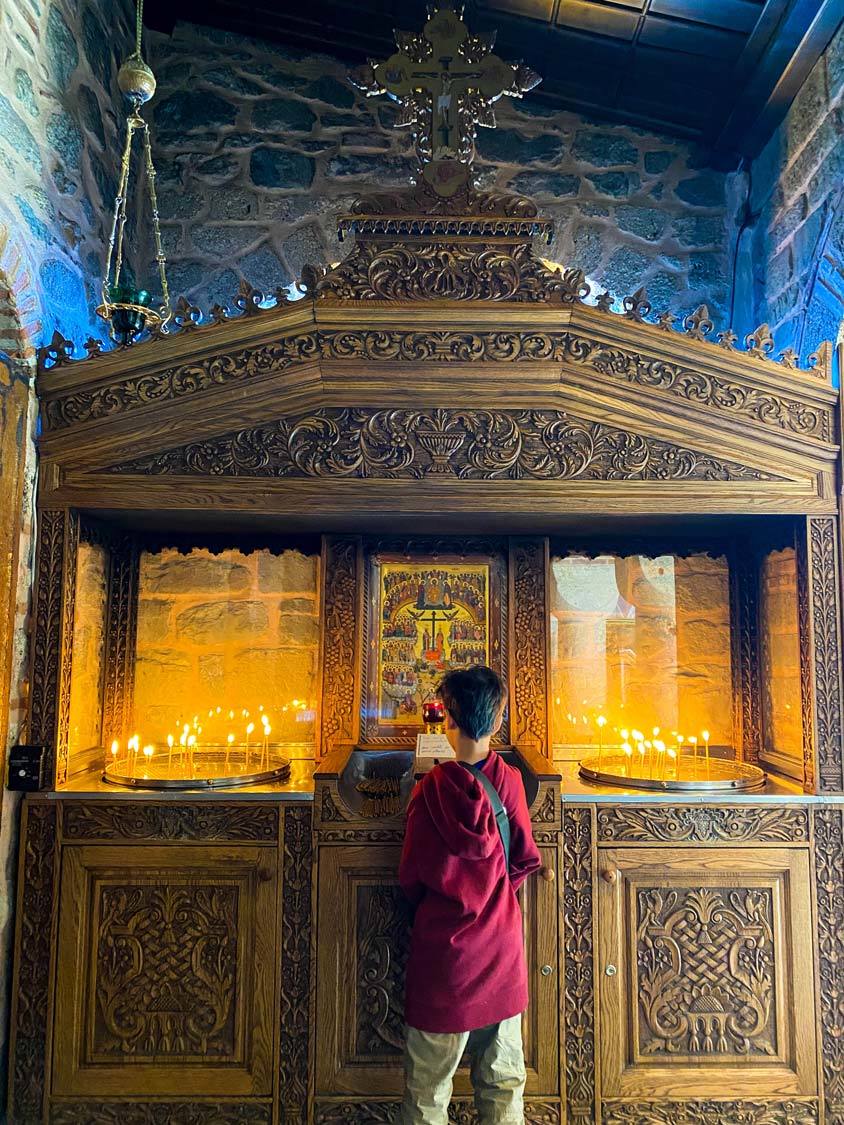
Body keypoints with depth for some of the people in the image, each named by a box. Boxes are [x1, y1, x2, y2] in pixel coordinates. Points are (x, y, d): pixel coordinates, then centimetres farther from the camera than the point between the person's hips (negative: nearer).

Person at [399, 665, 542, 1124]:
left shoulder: (431, 789, -18)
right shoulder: (509, 781, -12)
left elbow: (410, 877, -8)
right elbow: (526, 860, -1)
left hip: (442, 950, -2)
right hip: (501, 947, 2)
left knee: (428, 1087, 15)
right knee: (503, 1081, 19)